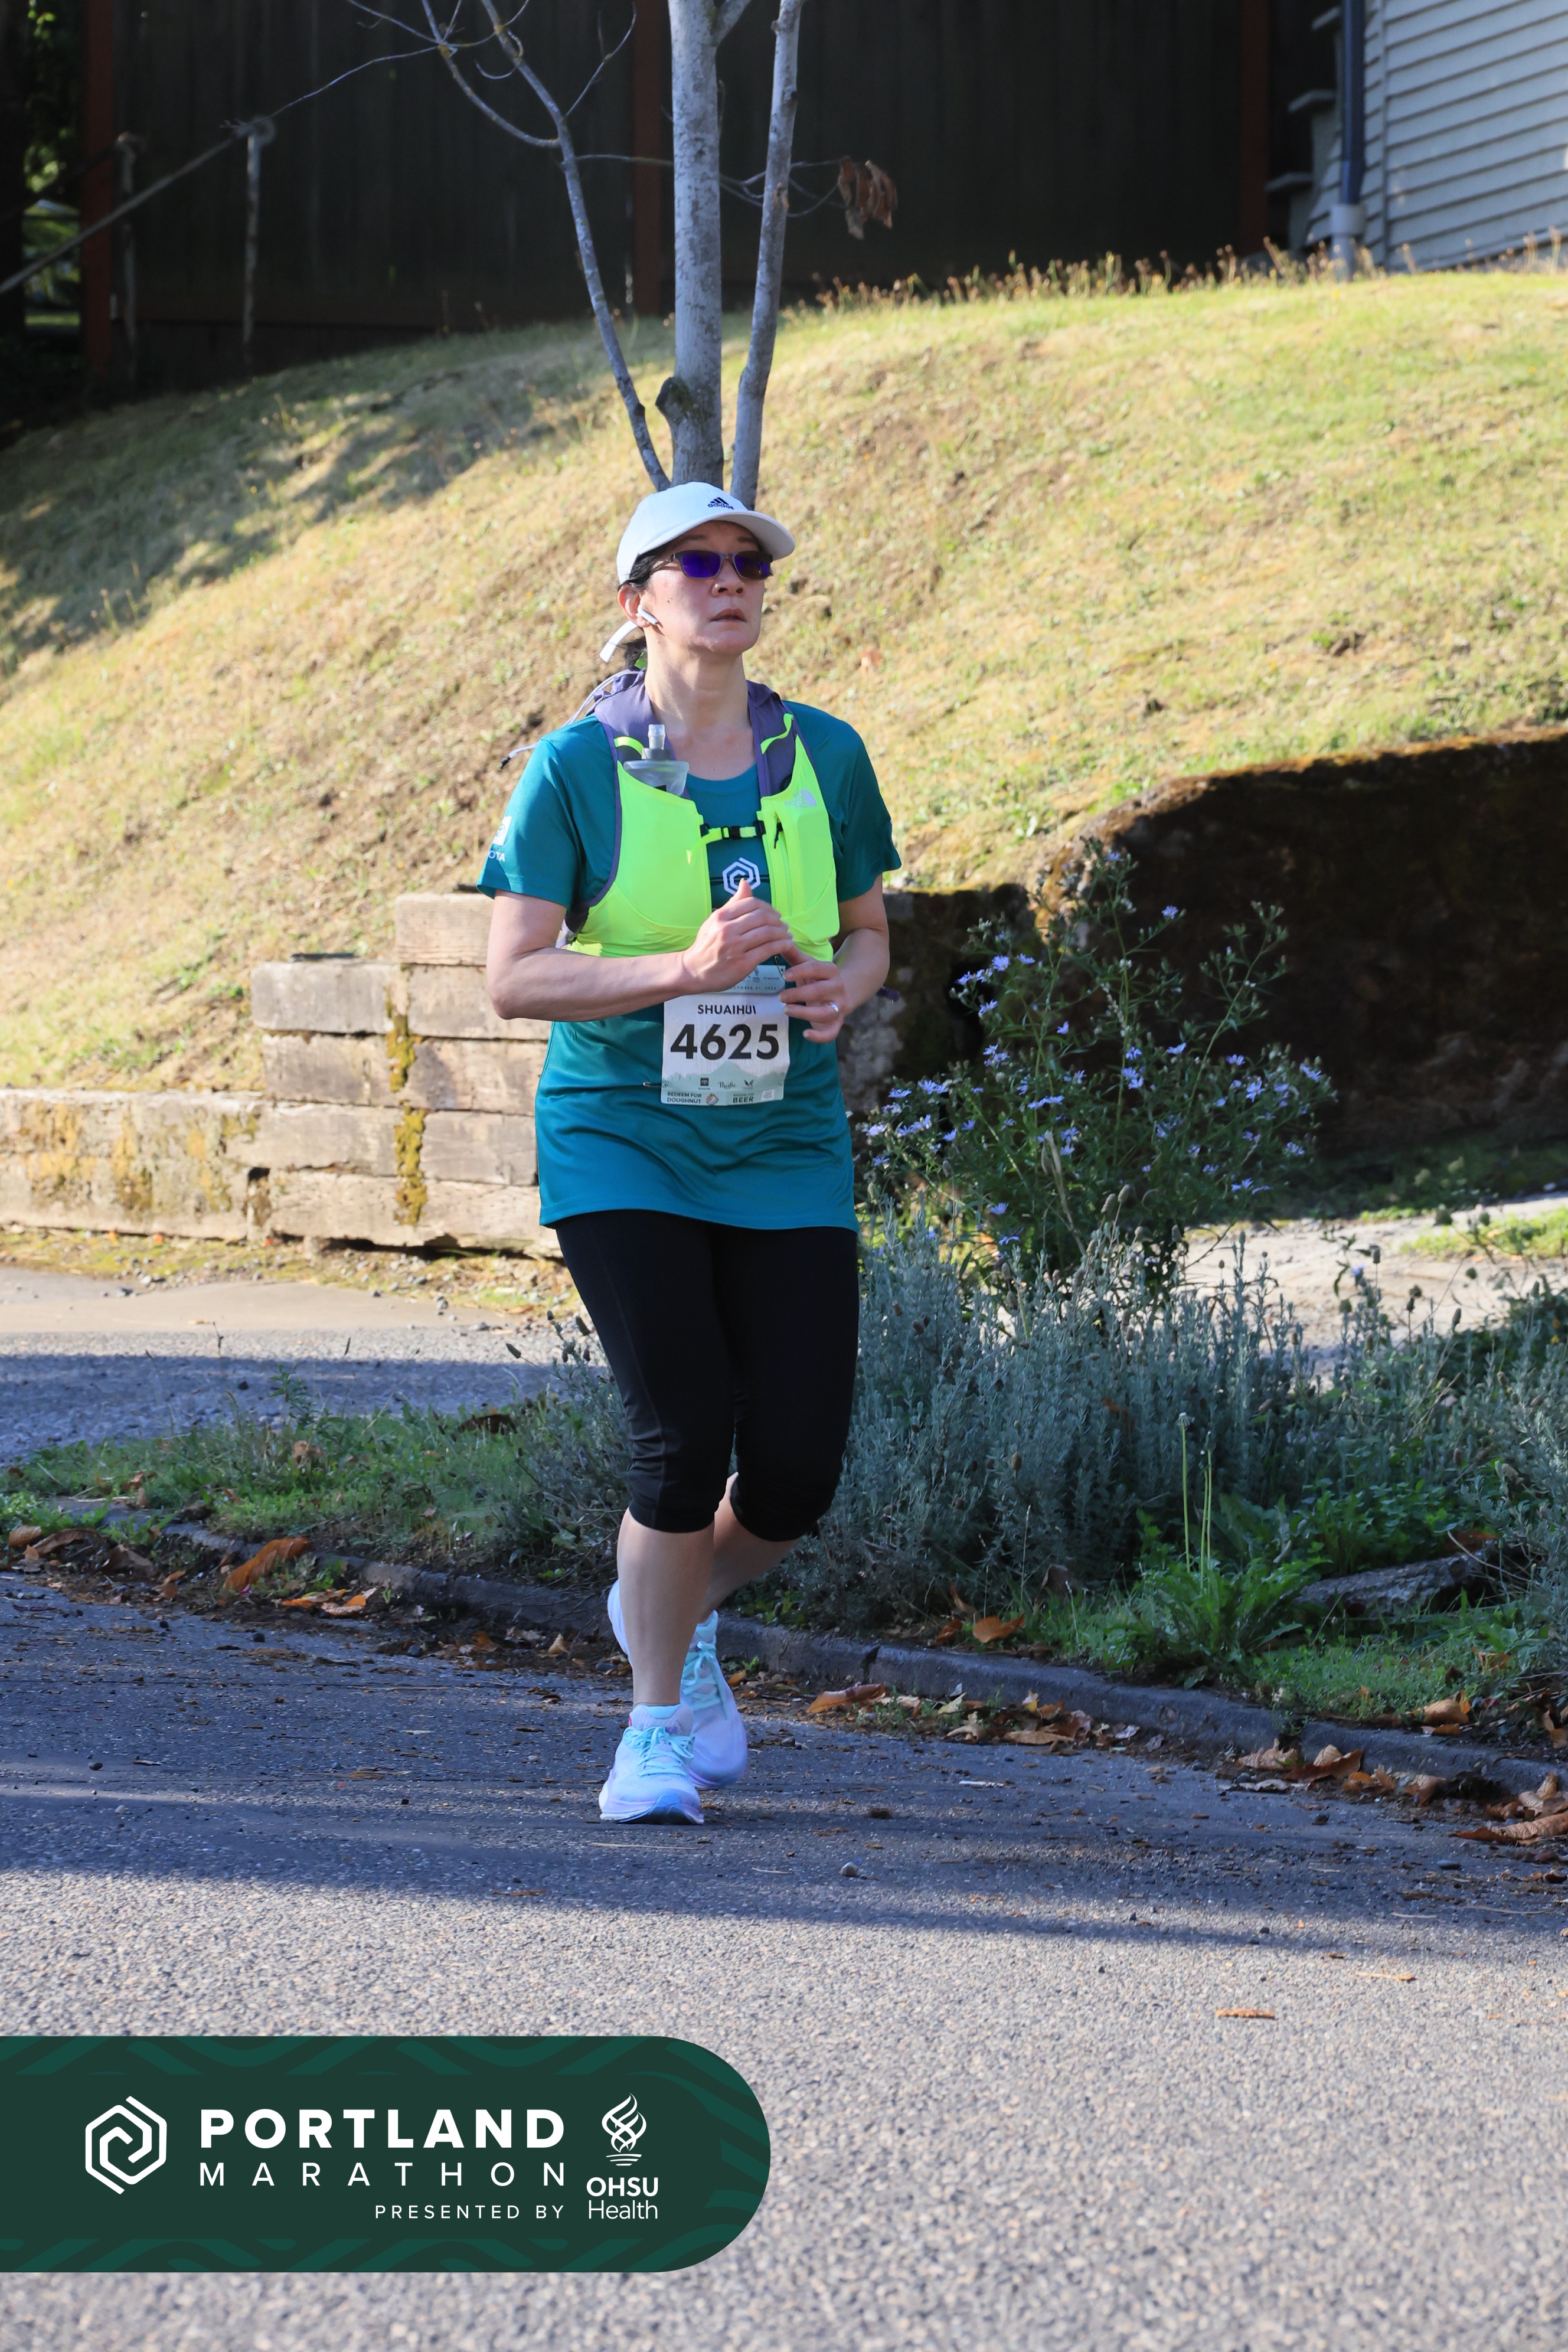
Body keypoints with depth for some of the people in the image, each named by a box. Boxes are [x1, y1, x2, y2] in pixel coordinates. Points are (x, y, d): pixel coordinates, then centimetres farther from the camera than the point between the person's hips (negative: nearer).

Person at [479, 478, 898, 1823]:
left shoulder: (824, 757, 4)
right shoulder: (577, 768, -7)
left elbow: (870, 934, 15)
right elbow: (514, 978, -9)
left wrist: (844, 985, -9)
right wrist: (684, 971, -22)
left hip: (787, 1156, 3)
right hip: (620, 1146, -3)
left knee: (797, 1475, -2)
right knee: (685, 1438, -14)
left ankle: (675, 1606, 31)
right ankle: (658, 1727, 7)